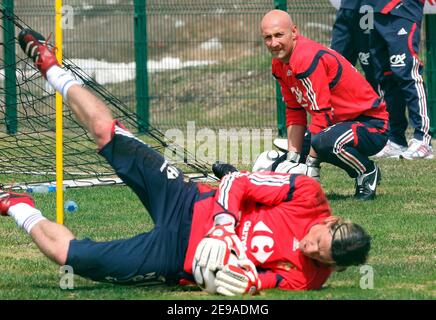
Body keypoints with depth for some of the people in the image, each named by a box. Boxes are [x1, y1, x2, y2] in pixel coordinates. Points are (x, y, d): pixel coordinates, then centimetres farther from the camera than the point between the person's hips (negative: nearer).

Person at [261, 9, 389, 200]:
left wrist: (311, 164, -23)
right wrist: (292, 159, -1)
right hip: (341, 123, 9)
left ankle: (368, 172, -10)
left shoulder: (307, 58, -25)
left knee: (325, 141, -40)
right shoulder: (279, 64, 4)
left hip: (371, 125, -9)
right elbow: (295, 113, 9)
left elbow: (321, 114, -26)